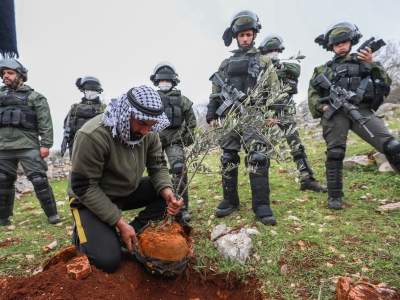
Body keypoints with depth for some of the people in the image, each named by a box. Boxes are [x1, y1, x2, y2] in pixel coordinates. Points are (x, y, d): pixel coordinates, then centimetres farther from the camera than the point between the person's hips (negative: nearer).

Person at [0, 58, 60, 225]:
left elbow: (45, 123, -4)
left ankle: (52, 214, 5)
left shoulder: (35, 97, 4)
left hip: (28, 147, -5)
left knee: (39, 180, -6)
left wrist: (45, 144, -12)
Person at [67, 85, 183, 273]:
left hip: (127, 191, 6)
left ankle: (133, 234, -4)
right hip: (91, 199, -6)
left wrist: (167, 192, -26)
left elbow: (158, 166, -4)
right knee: (107, 260, -19)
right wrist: (120, 222, -25)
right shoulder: (93, 136, -31)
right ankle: (86, 233, 12)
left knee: (171, 193, -14)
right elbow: (84, 187, -26)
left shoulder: (148, 131, -12)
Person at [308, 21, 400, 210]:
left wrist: (372, 63, 2)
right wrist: (323, 107, -5)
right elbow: (312, 94, 13)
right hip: (336, 113, -1)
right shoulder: (325, 69, 20)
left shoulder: (363, 61, 24)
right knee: (335, 154, -6)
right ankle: (334, 196, 5)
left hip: (362, 111, 1)